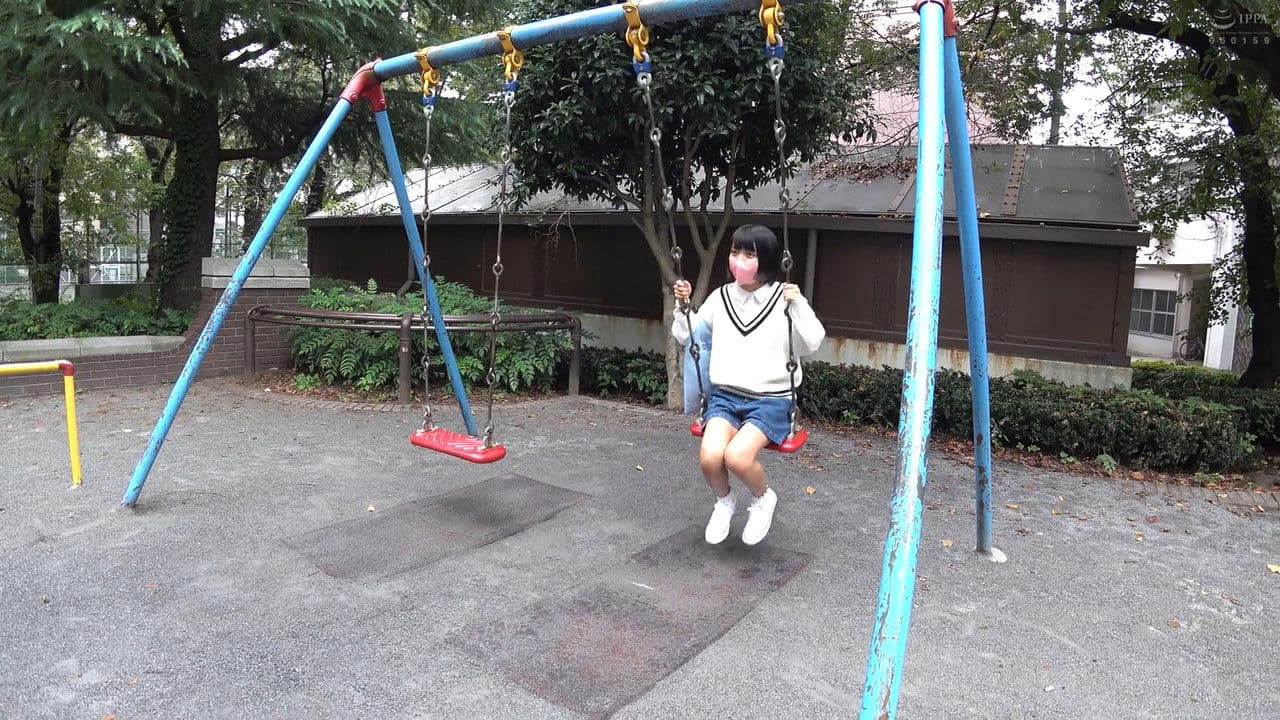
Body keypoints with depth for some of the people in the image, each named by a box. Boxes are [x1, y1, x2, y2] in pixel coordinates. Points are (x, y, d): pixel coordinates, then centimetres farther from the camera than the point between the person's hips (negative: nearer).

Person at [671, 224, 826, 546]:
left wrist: (798, 306, -23)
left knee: (737, 456, -28)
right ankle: (724, 502, 11)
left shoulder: (785, 297, -3)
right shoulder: (721, 297, 6)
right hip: (725, 394, 3)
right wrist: (683, 306, 0)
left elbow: (811, 344, -12)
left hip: (770, 399, -3)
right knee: (710, 456, -24)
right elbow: (686, 337, 15)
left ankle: (763, 499, 7)